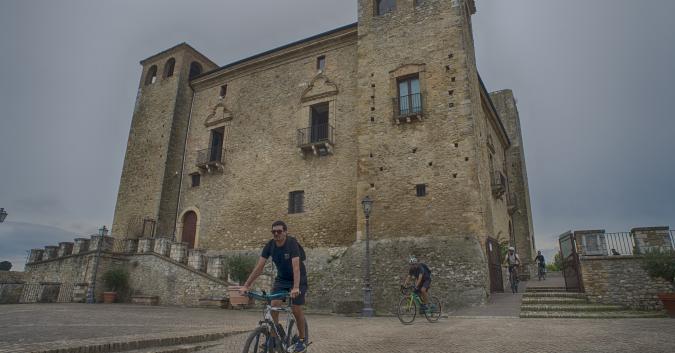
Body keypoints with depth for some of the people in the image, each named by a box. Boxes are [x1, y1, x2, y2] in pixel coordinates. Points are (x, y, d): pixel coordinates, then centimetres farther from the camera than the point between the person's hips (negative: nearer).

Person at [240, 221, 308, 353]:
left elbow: (296, 266, -37)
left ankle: (302, 341, 12)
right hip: (281, 278, 4)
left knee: (296, 309, -7)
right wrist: (246, 286, -20)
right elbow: (259, 266, -14)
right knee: (274, 305, -11)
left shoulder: (292, 243, -27)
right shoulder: (270, 245, -13)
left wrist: (296, 287, -50)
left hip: (298, 279, -4)